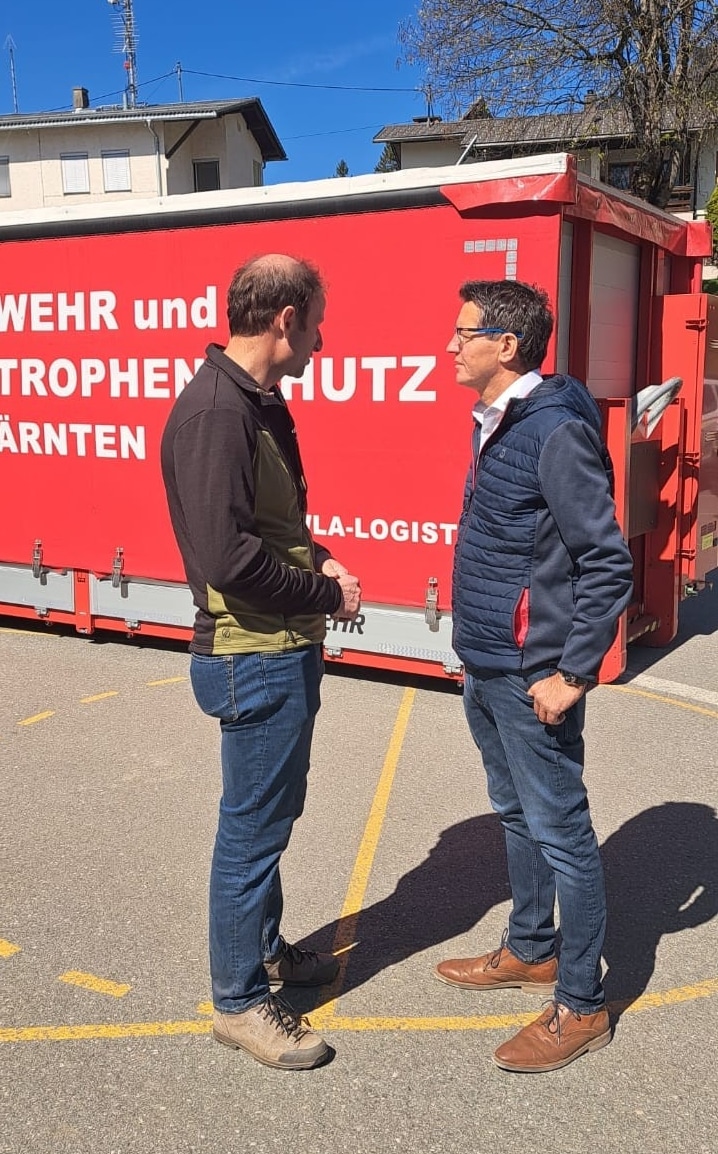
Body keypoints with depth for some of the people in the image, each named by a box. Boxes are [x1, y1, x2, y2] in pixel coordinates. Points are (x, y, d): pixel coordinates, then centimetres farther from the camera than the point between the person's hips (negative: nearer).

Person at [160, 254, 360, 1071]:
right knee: (252, 828, 4)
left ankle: (265, 948, 41)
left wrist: (317, 560, 3)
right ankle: (239, 1000, 21)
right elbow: (227, 553, -28)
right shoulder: (214, 410, -22)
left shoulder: (258, 402, 10)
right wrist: (327, 596, -16)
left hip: (285, 650, 10)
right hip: (254, 658, -10)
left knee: (274, 813, 22)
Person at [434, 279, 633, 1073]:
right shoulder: (496, 425, 9)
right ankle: (530, 952, 40)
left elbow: (607, 563, -20)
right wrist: (478, 654, 17)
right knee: (516, 815, 21)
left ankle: (581, 1006, 18)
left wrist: (573, 674, -18)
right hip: (486, 669, 9)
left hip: (531, 679, -9)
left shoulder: (557, 432, -19)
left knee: (560, 833, 3)